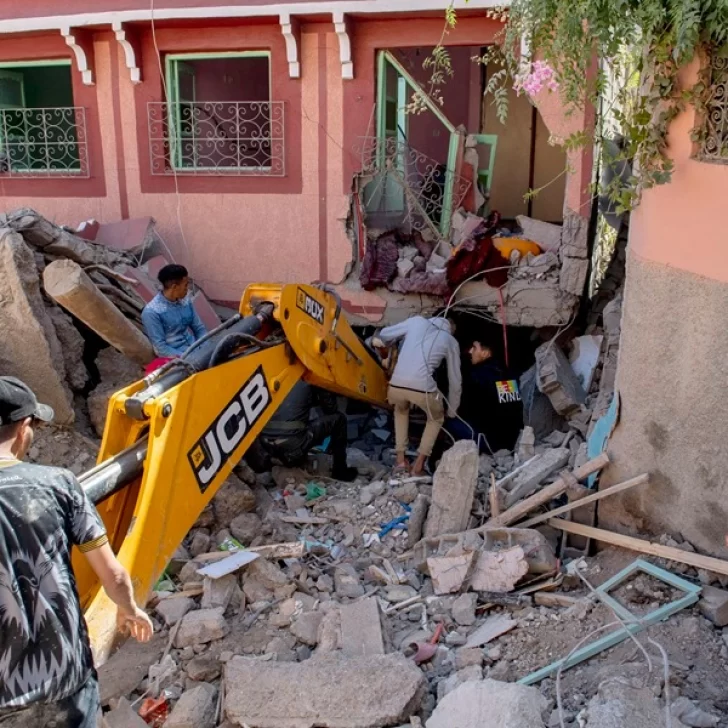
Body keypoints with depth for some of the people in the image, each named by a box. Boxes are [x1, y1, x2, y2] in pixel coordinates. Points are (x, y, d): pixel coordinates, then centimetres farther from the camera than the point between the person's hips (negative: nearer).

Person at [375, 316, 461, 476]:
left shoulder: (418, 321, 20)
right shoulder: (451, 342, 20)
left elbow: (381, 337, 19)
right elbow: (455, 380, 25)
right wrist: (452, 411, 38)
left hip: (396, 386, 2)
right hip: (423, 389, -2)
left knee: (401, 410, 37)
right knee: (436, 418, 30)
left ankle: (400, 459, 28)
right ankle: (419, 464, 21)